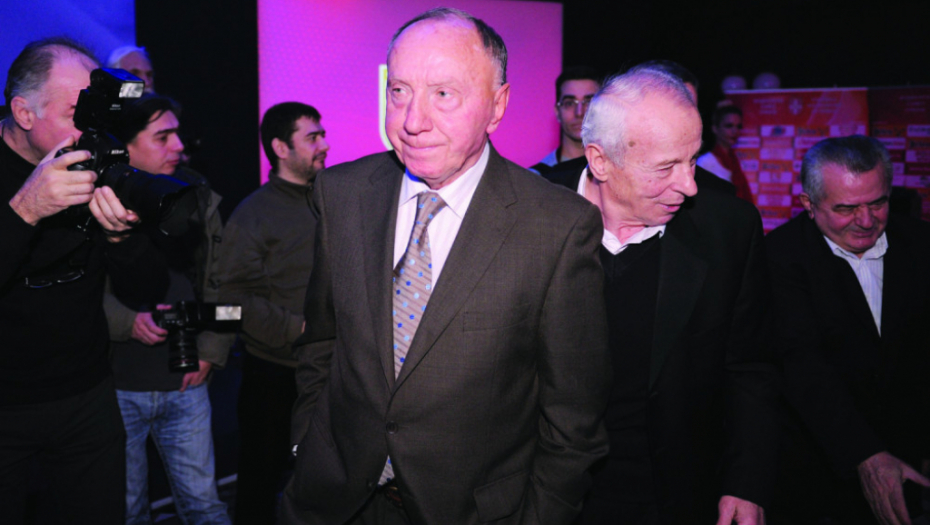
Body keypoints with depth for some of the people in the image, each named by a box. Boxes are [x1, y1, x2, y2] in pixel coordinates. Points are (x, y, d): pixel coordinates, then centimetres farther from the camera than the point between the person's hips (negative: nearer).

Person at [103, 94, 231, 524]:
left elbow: (219, 282, 9)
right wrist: (127, 321, -18)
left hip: (185, 382, 2)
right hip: (116, 385, -2)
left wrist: (210, 351, 2)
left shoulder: (197, 194, 5)